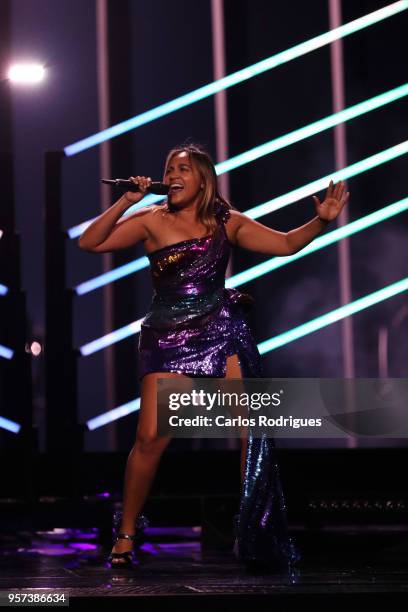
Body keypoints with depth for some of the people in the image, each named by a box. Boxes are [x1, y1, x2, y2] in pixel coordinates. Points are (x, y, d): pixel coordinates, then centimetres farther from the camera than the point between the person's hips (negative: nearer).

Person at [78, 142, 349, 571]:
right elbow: (90, 243, -3)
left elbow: (287, 244, 8)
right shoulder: (152, 220, 3)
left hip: (222, 332, 2)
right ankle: (125, 536, 4)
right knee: (151, 437, -11)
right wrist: (126, 202, -11)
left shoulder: (227, 222, 9)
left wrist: (321, 220, -8)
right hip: (167, 338, -2)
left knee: (251, 429, -5)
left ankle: (260, 535, 6)